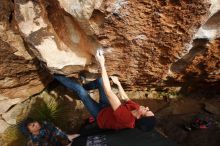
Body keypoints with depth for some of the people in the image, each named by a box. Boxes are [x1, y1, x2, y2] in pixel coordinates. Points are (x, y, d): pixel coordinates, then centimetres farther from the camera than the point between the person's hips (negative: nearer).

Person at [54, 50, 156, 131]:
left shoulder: (125, 117, -44)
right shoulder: (136, 108, -23)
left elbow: (108, 92, -47)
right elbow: (125, 97, 0)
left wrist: (102, 64, -44)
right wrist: (118, 83, 11)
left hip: (101, 114, -6)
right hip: (108, 108, 6)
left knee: (79, 88, -11)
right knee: (100, 81, -2)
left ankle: (57, 75, 15)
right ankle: (84, 87, 27)